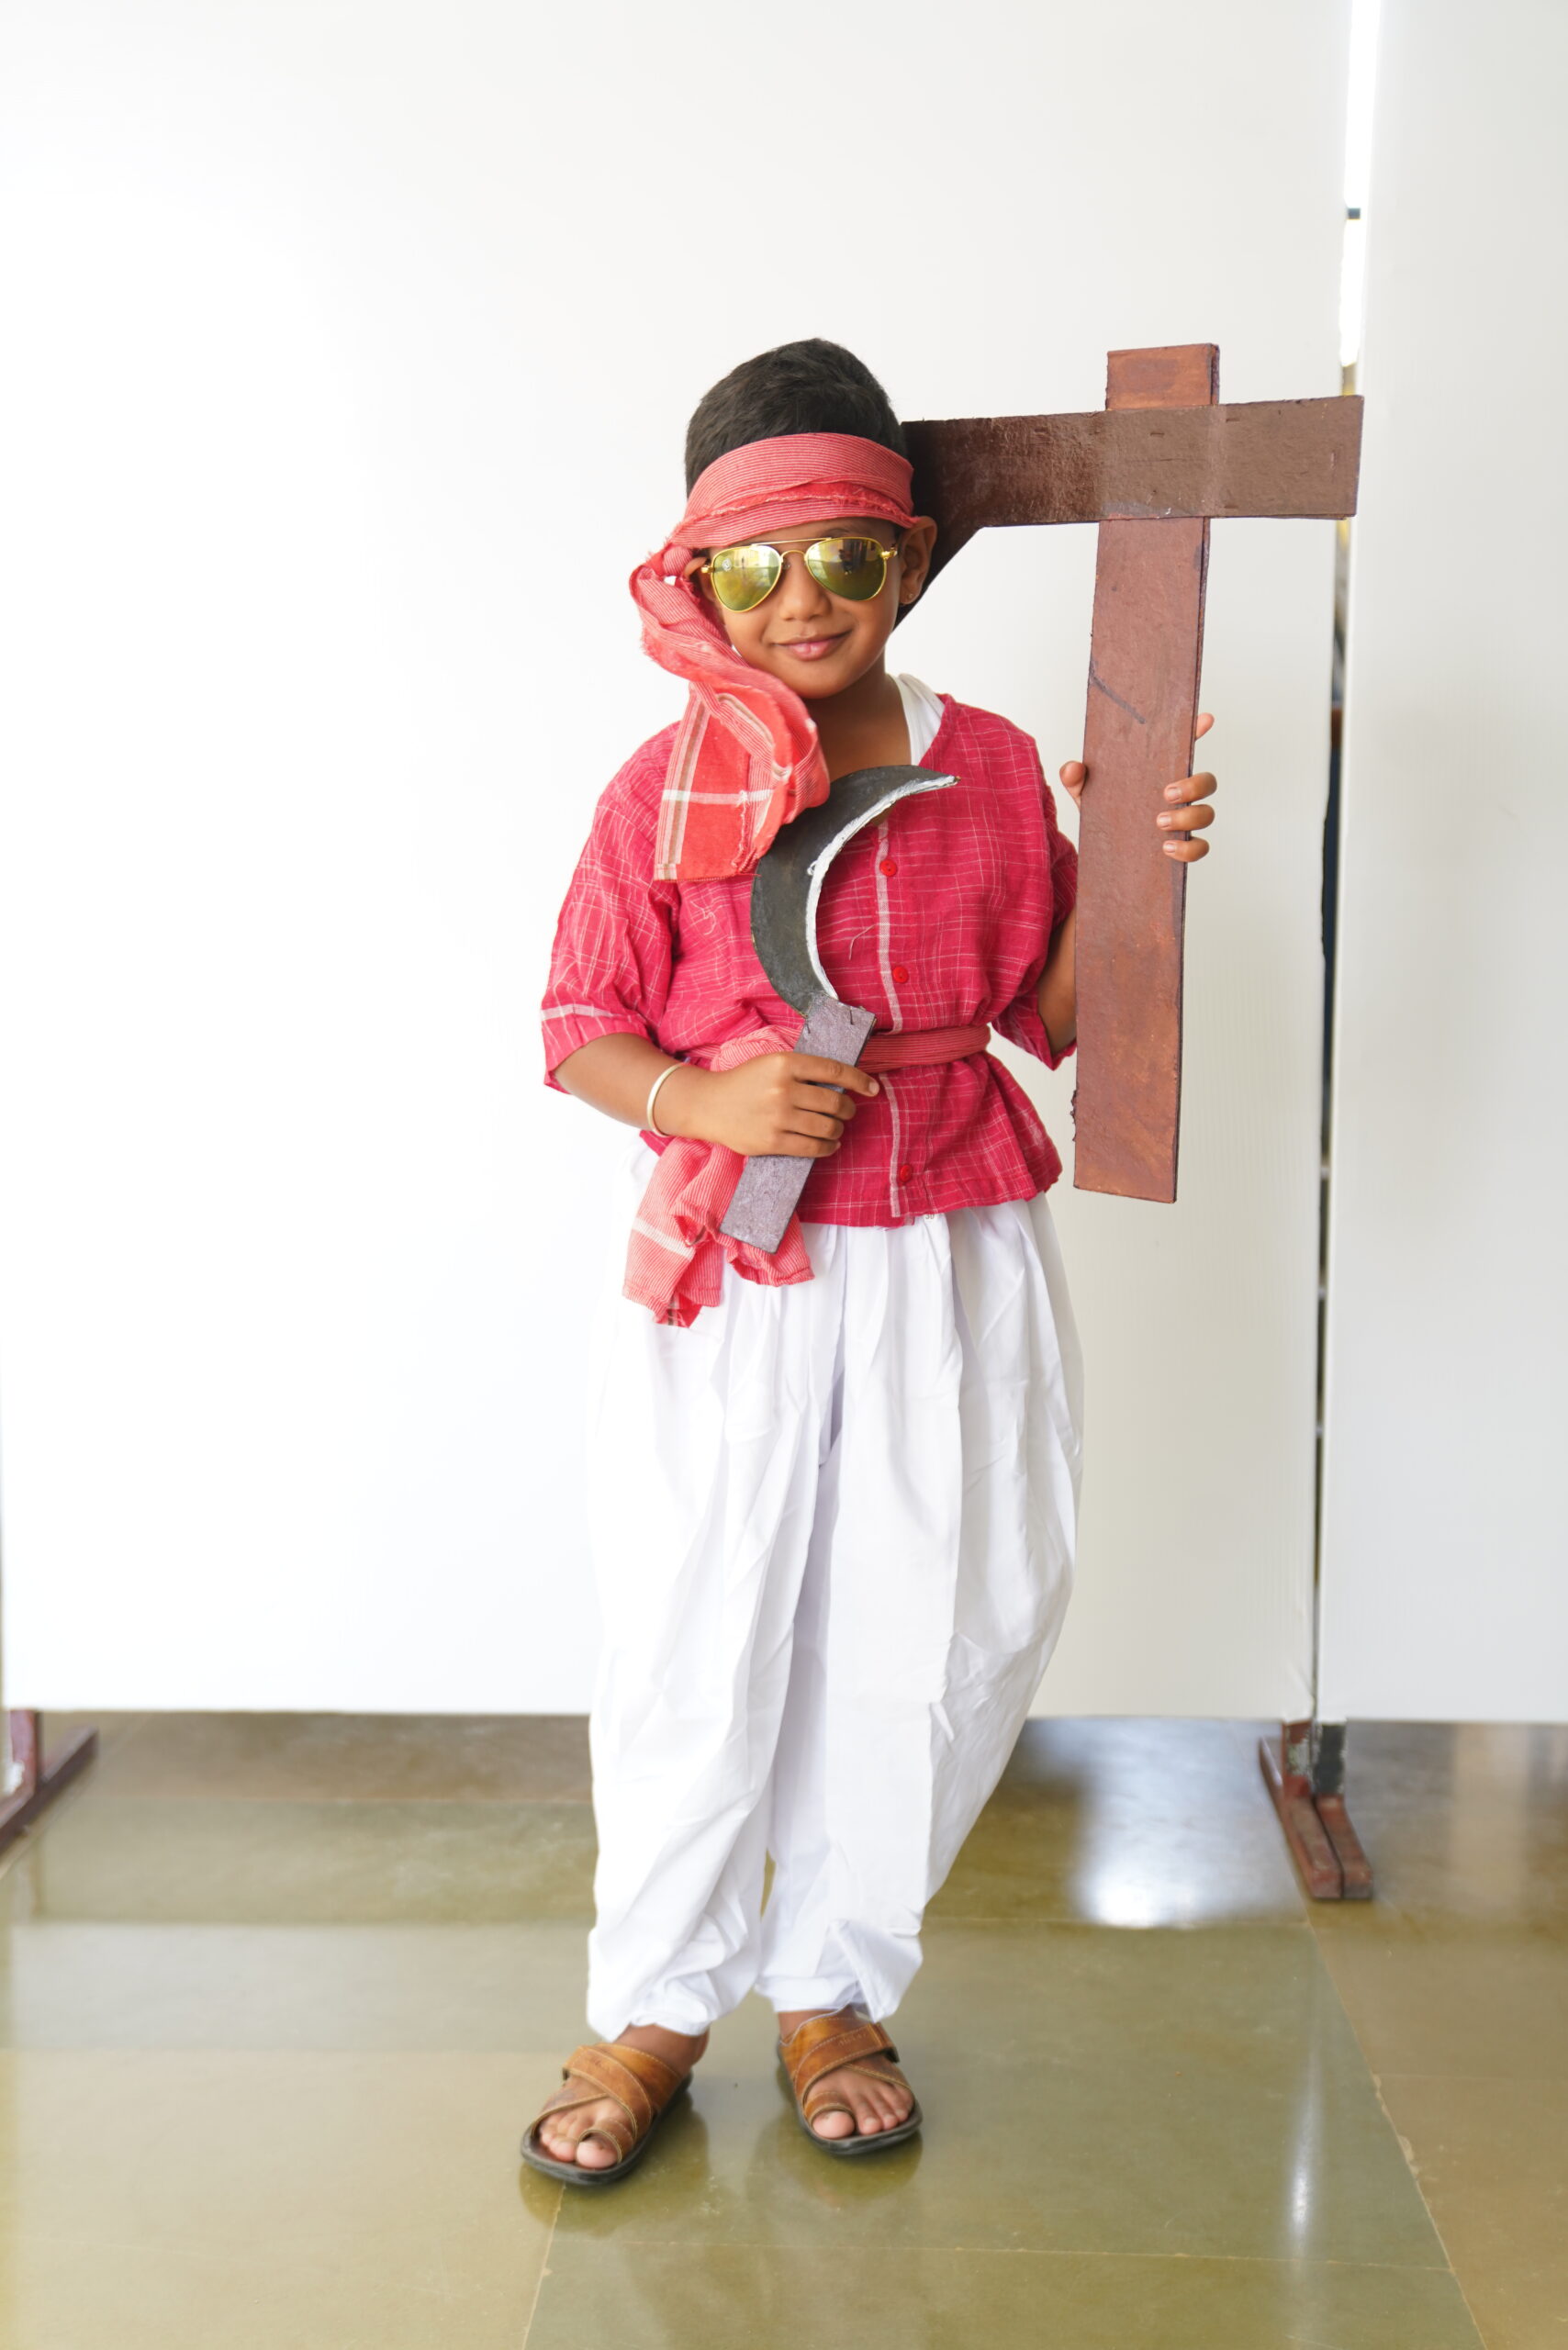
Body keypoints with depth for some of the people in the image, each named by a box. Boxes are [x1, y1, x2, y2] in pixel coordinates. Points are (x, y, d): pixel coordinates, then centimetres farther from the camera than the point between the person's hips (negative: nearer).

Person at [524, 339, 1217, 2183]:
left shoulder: (994, 771, 4)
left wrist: (1130, 875, -6)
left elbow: (1052, 1011, 11)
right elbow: (580, 1028, 0)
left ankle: (833, 1986, 32)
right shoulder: (664, 790, -3)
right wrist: (706, 1100, -18)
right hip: (725, 1268, -2)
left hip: (951, 1266, 3)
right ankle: (657, 2004, 27)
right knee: (695, 1640, 5)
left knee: (941, 1631, 9)